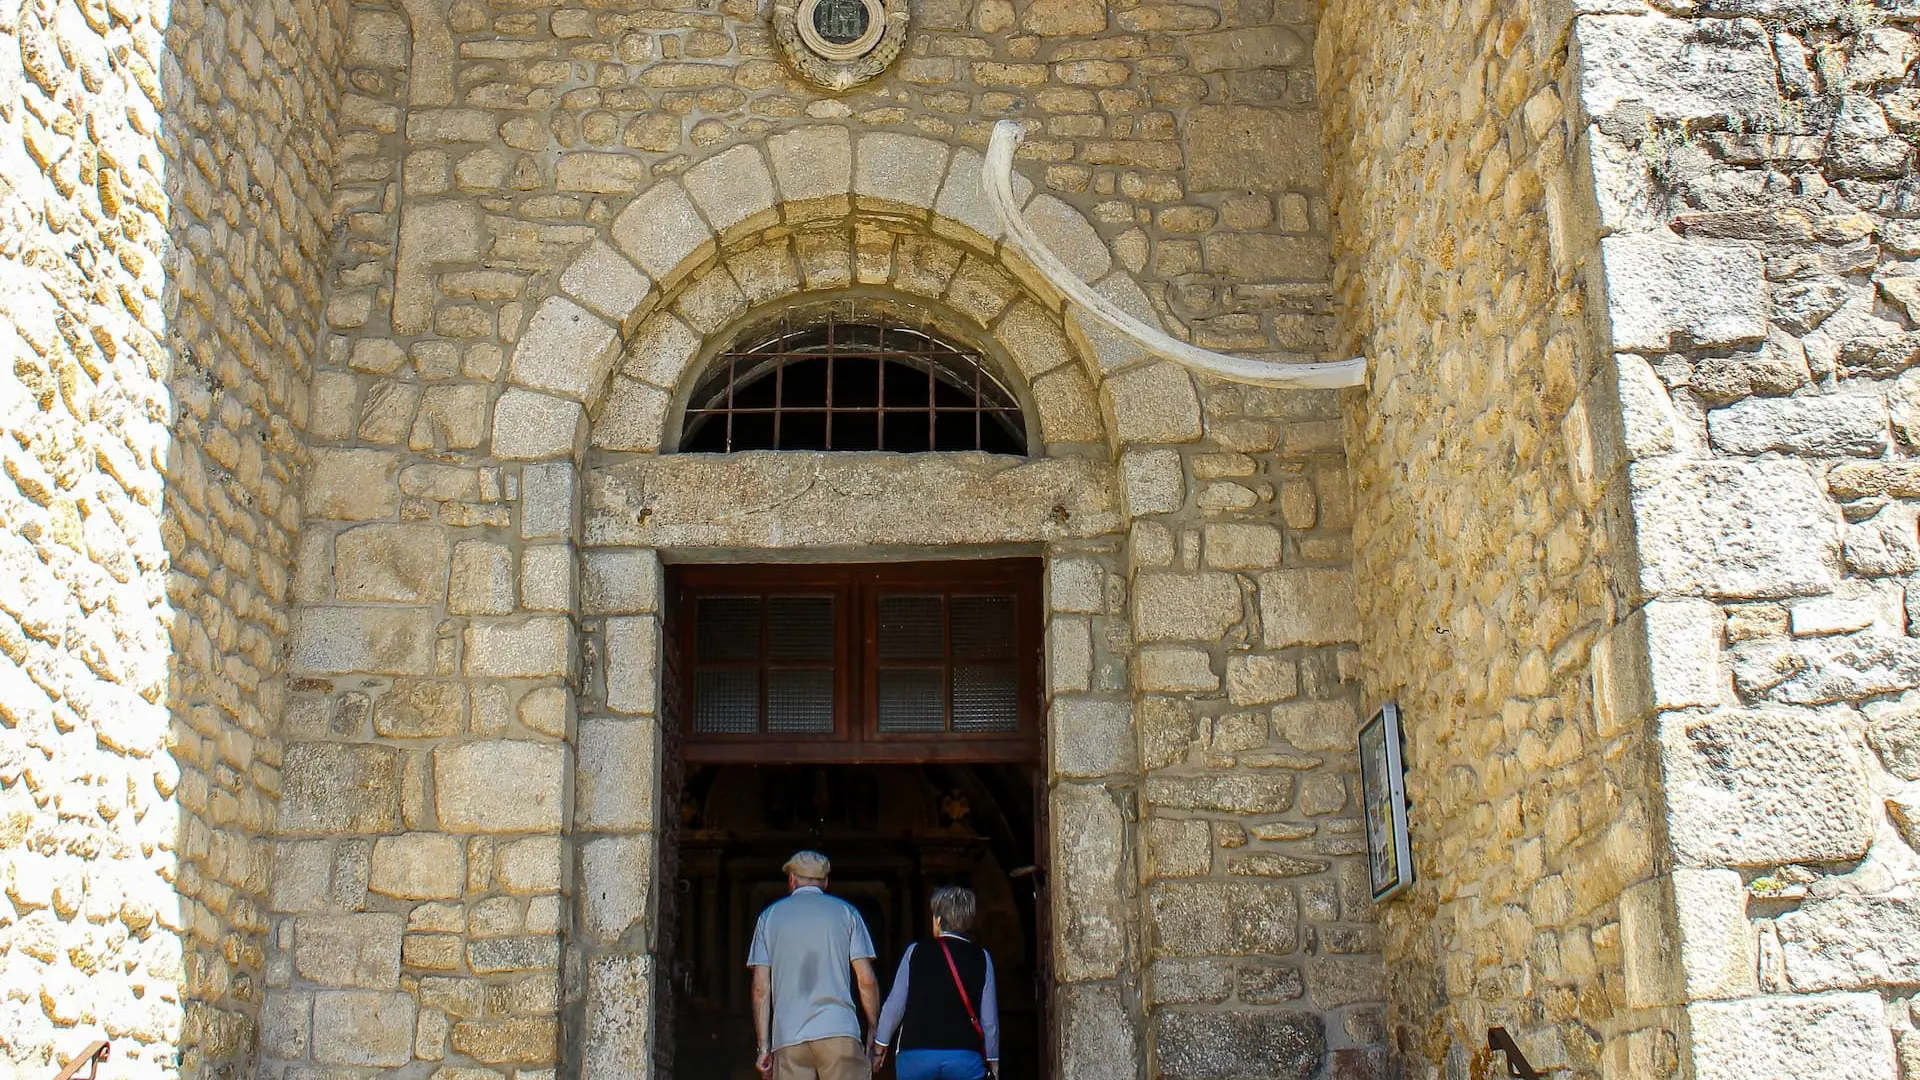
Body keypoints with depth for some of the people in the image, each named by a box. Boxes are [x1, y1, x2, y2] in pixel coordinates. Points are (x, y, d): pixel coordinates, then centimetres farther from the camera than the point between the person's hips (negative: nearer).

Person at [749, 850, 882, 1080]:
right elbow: (866, 980, 3)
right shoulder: (846, 912, 10)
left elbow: (761, 987, 7)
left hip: (787, 1037, 1)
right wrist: (874, 1030, 12)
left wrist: (764, 1045, 9)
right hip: (839, 1031, -1)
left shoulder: (769, 916, 13)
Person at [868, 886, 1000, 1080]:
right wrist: (993, 1060, 14)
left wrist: (880, 1044, 16)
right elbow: (989, 1018, 2)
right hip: (965, 1057, 0)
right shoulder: (981, 958, 3)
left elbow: (895, 1005, 3)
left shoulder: (916, 952, 1)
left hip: (915, 1055, 0)